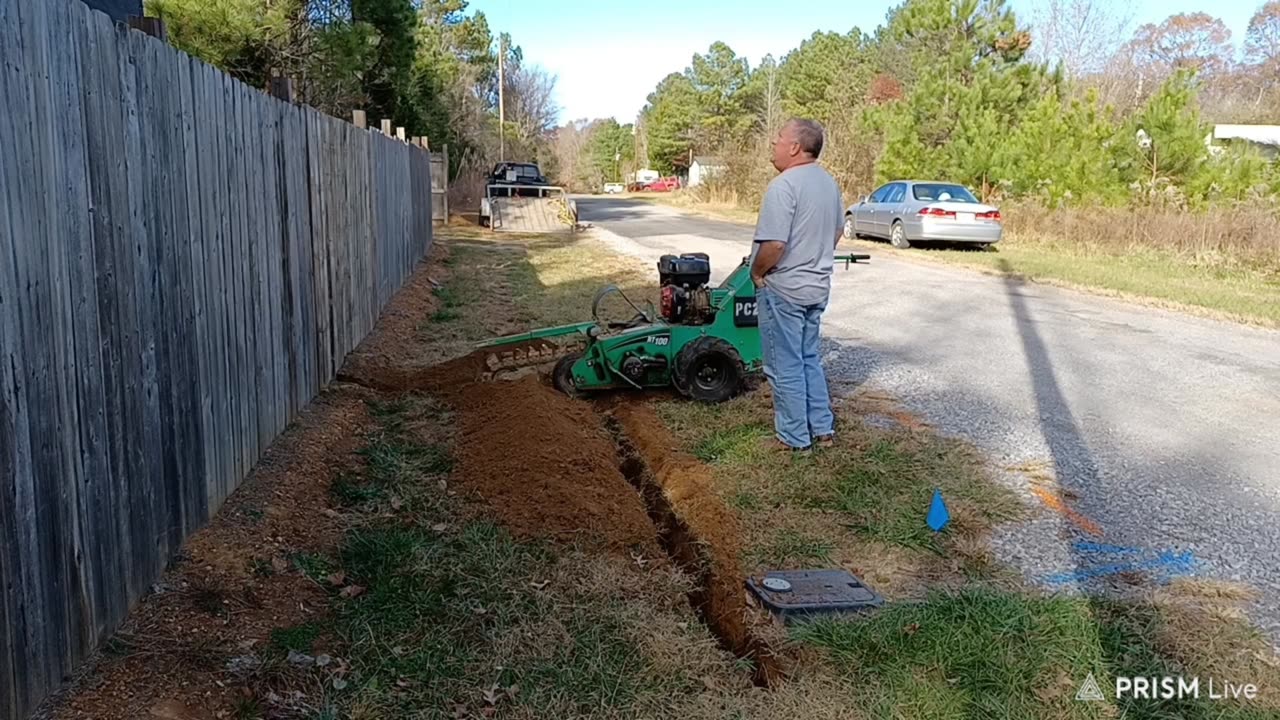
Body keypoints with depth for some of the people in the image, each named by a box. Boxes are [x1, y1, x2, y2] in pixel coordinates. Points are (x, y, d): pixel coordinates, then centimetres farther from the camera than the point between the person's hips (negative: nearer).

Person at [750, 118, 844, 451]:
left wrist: (756, 272, -10)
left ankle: (793, 437, 14)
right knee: (809, 360, 20)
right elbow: (837, 231, 18)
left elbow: (774, 244, -27)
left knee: (786, 367, 4)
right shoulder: (829, 182, 7)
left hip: (783, 289, -9)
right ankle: (823, 429, 25)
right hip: (817, 286, 9)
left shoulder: (783, 185, -21)